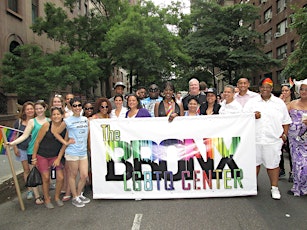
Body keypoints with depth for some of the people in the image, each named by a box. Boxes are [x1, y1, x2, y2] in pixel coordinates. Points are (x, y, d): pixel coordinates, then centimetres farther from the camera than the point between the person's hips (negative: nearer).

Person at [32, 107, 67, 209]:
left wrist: (58, 159, -4)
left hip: (55, 156, 3)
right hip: (42, 156, -2)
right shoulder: (47, 125, -15)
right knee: (46, 178, 0)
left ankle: (57, 197, 22)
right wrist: (34, 157, -4)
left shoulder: (65, 127, -7)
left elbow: (64, 144, -1)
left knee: (61, 178, -3)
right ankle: (47, 199, 23)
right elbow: (37, 141, -7)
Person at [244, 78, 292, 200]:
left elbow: (286, 121, 11)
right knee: (255, 162, 11)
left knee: (273, 164, 6)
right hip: (254, 139, 1)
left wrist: (285, 135, 2)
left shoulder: (279, 103, 8)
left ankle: (274, 187, 20)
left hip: (273, 139, 0)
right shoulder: (252, 102, 7)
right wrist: (253, 116, -12)